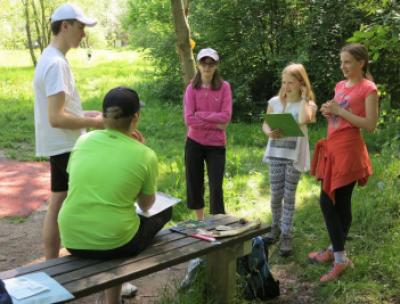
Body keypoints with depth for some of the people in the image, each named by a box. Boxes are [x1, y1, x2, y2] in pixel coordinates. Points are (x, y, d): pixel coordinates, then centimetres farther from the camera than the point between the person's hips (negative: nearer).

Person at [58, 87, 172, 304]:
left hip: (72, 240, 5)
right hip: (114, 242, -4)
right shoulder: (145, 155, -8)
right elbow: (146, 206, 8)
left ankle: (114, 285, 36)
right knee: (164, 210, 22)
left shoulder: (83, 141, 1)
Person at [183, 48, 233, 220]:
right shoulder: (192, 88, -1)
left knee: (216, 187, 0)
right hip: (194, 143, 2)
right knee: (194, 184, 11)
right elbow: (189, 119, -11)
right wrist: (215, 124, -14)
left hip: (216, 144, -2)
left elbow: (226, 117, -12)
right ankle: (199, 222, 30)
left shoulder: (224, 87, -2)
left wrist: (200, 115, -14)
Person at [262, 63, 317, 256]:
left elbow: (303, 120, -26)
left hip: (295, 155, -2)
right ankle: (275, 227, 30)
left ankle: (286, 235, 12)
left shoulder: (308, 104, -5)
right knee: (275, 195, 8)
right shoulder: (274, 102, 4)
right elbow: (265, 124, 6)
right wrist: (269, 132, -16)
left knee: (289, 196, 3)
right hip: (276, 153, 3)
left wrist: (304, 97, -15)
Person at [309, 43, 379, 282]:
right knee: (329, 202, 11)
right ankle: (336, 250, 25)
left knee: (339, 204, -5)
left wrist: (340, 111, -17)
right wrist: (329, 112, 0)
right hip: (332, 147, 8)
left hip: (349, 149, -8)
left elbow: (371, 125, -14)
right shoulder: (340, 86, 14)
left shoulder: (368, 89, -8)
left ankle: (340, 258, 6)